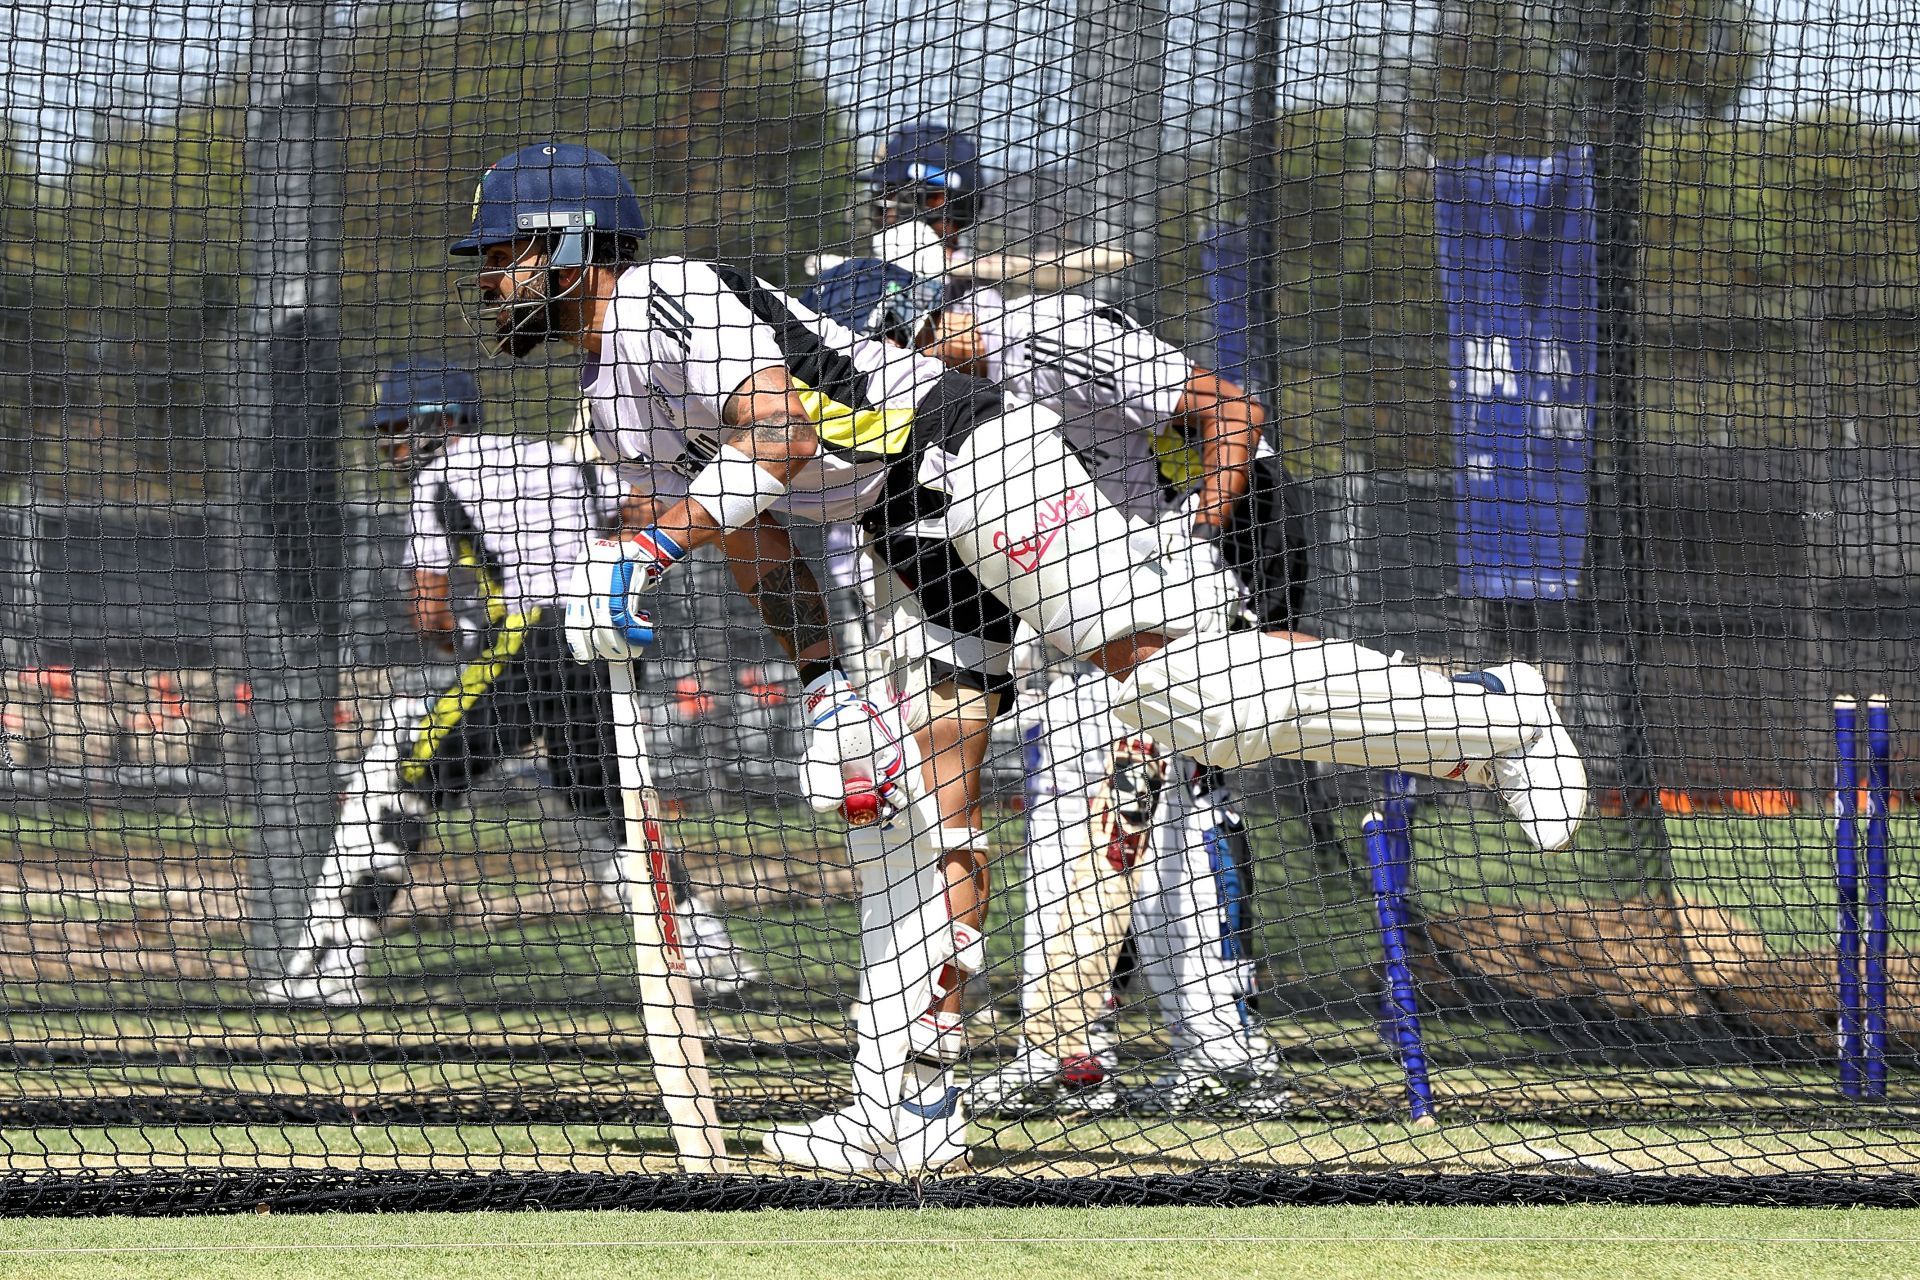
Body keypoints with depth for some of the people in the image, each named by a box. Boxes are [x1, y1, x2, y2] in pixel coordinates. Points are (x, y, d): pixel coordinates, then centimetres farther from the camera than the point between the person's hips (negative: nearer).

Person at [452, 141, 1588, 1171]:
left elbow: (781, 435, -26)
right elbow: (755, 536, 23)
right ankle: (908, 1109, 1)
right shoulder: (615, 403, 19)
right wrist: (820, 683, 16)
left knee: (1178, 685, -20)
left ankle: (1488, 713, -12)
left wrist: (658, 543, -30)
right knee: (925, 809, 4)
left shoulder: (667, 298, -13)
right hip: (907, 532, 10)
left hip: (966, 455, -10)